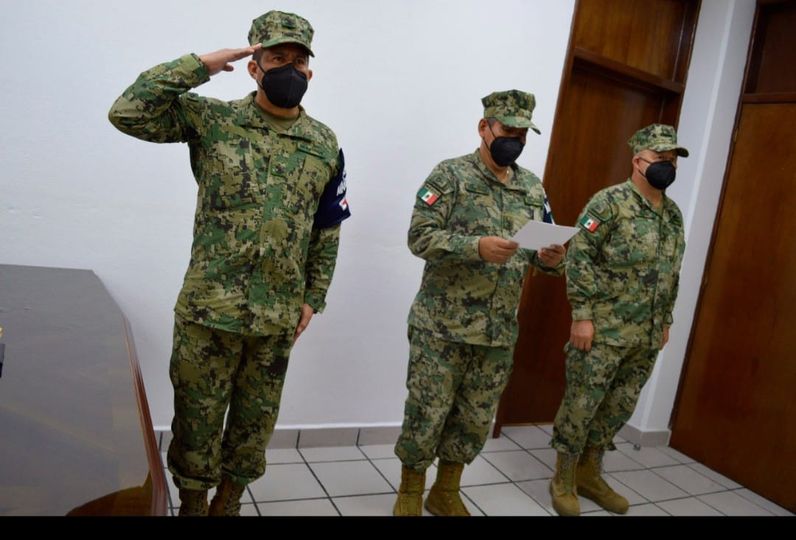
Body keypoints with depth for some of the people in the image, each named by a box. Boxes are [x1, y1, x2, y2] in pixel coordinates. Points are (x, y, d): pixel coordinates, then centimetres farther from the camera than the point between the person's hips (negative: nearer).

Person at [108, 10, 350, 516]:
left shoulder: (325, 144, 5)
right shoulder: (211, 119, -1)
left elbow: (328, 230, 9)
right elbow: (127, 112, -11)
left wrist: (313, 297, 5)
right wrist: (201, 65, -12)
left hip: (278, 313, 3)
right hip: (209, 305, -2)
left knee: (255, 417, 16)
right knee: (198, 415, 10)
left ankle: (228, 500, 37)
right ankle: (192, 502, 33)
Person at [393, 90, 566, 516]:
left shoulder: (533, 189, 10)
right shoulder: (451, 175, -6)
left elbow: (544, 249, 13)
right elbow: (420, 237, -14)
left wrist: (552, 258, -10)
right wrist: (477, 246, -27)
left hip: (499, 331, 5)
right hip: (441, 325, -5)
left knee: (476, 419, 15)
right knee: (427, 413, 4)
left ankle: (446, 493, 34)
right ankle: (409, 494, 27)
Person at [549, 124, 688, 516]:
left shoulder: (674, 214, 13)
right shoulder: (610, 201, -10)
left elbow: (672, 273, 20)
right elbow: (578, 257, -15)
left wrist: (665, 321, 18)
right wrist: (582, 315, -18)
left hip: (646, 336, 8)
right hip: (604, 330, -7)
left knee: (619, 408, 15)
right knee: (581, 405, 2)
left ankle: (589, 474, 32)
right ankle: (563, 480, 19)